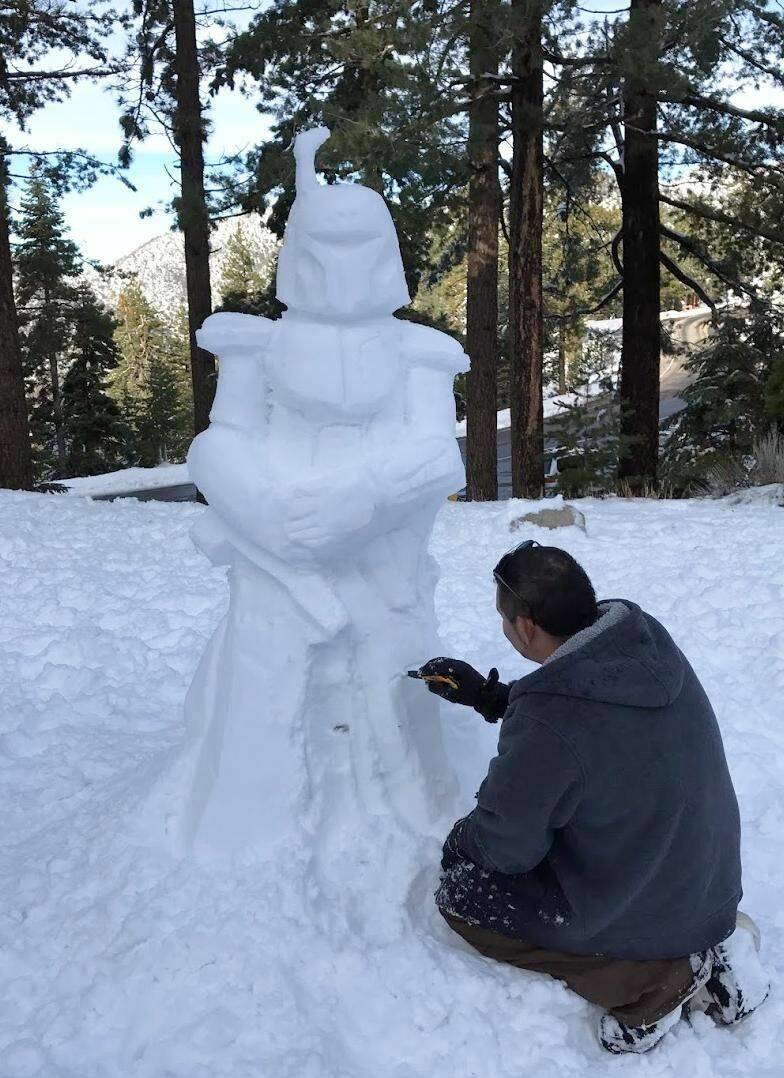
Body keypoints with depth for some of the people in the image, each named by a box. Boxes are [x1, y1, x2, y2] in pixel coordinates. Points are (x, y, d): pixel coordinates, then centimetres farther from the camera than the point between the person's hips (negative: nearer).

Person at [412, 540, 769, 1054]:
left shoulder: (545, 726, -35)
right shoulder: (647, 637, -12)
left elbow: (506, 848, -18)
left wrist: (461, 838, 4)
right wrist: (486, 694, 8)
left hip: (650, 914, -7)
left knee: (459, 893, 3)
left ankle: (656, 981, -1)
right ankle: (703, 947, 10)